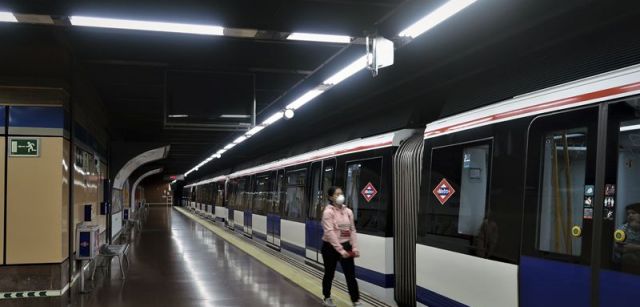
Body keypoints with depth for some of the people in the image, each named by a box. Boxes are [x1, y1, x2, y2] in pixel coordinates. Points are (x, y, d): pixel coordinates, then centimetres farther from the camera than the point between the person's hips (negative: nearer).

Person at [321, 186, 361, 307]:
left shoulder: (348, 211, 3)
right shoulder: (328, 212, -14)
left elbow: (352, 230, 5)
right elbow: (329, 233, -21)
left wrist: (354, 247, -6)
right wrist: (340, 250, -26)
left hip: (346, 246, 4)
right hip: (330, 247, -4)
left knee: (351, 274, 1)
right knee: (329, 274, 13)